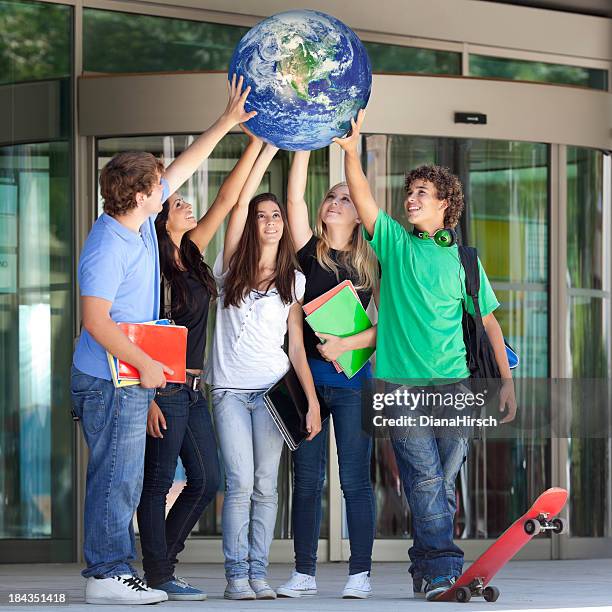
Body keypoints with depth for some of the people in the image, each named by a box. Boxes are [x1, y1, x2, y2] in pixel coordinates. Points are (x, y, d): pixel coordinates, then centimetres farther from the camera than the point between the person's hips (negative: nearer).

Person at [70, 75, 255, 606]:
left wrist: (227, 122, 16)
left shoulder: (141, 219, 6)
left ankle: (115, 566, 17)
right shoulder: (108, 248, -21)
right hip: (110, 381, -9)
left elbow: (186, 165, 17)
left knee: (123, 477, 12)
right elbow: (96, 321, -24)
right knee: (117, 475, -5)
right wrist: (146, 365, -19)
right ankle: (107, 575, -1)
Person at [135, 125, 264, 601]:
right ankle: (158, 577, 4)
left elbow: (226, 200, 12)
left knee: (206, 481, 10)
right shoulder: (152, 267, -12)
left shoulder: (190, 254, 9)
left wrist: (258, 143, 9)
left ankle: (162, 560, 20)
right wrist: (149, 398, -19)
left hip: (192, 390, 9)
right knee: (158, 482, -2)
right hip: (165, 390, -9)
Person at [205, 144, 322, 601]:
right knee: (241, 483, -10)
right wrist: (267, 150, -4)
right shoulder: (232, 267, 6)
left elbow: (297, 345, 8)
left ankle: (259, 573, 3)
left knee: (266, 486, -1)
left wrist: (313, 401, 0)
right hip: (230, 388, -1)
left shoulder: (294, 281, 11)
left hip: (274, 389, 2)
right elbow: (240, 203, -3)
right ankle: (237, 575, -7)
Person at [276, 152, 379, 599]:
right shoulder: (310, 253, 7)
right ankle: (304, 573, 9)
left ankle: (360, 574, 3)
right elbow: (295, 199, -6)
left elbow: (385, 326, 0)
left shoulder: (370, 264, 5)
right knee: (307, 479, 4)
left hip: (353, 379, -1)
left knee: (355, 478, -1)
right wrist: (304, 147, -11)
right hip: (308, 376, 1)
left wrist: (346, 344, -14)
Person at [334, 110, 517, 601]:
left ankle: (426, 569, 11)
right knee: (425, 480, -10)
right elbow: (362, 198, -5)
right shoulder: (395, 243, 9)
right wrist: (351, 150, -20)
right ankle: (443, 570, -13)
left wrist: (507, 380, 7)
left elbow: (489, 320, 14)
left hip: (454, 385, 2)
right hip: (403, 383, -2)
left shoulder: (464, 260, 12)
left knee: (444, 482, 2)